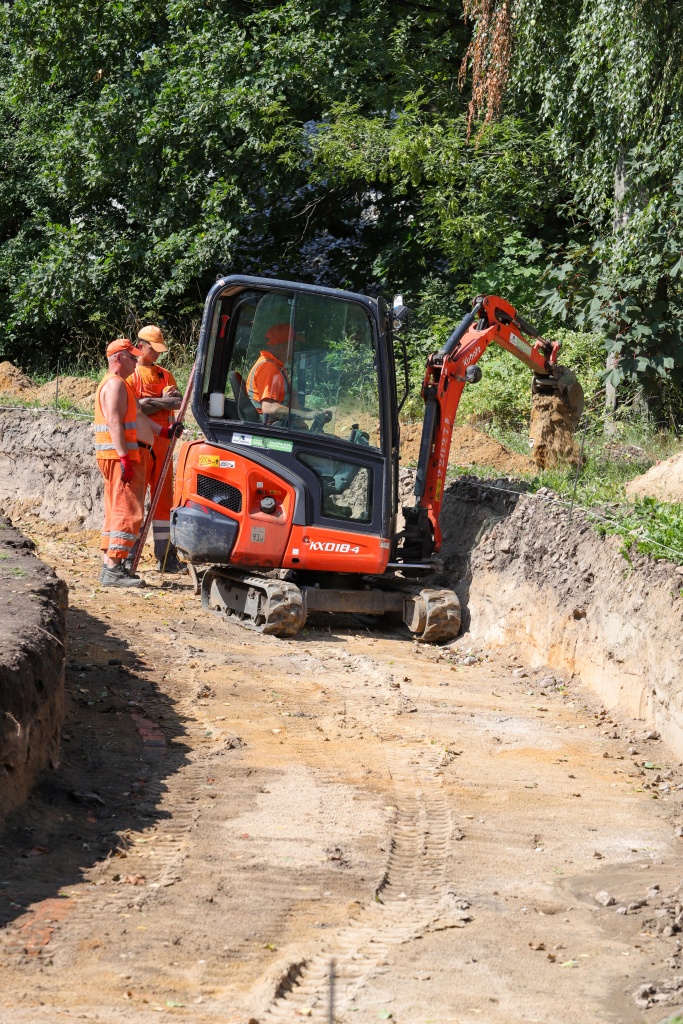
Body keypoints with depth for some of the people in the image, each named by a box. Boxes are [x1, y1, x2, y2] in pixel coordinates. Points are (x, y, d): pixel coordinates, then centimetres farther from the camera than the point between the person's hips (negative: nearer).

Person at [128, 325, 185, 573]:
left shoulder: (165, 375, 16)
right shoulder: (130, 374, 1)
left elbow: (177, 401, -1)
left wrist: (150, 402, -12)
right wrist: (163, 401, -9)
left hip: (162, 442, 5)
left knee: (163, 497, 6)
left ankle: (165, 556, 10)